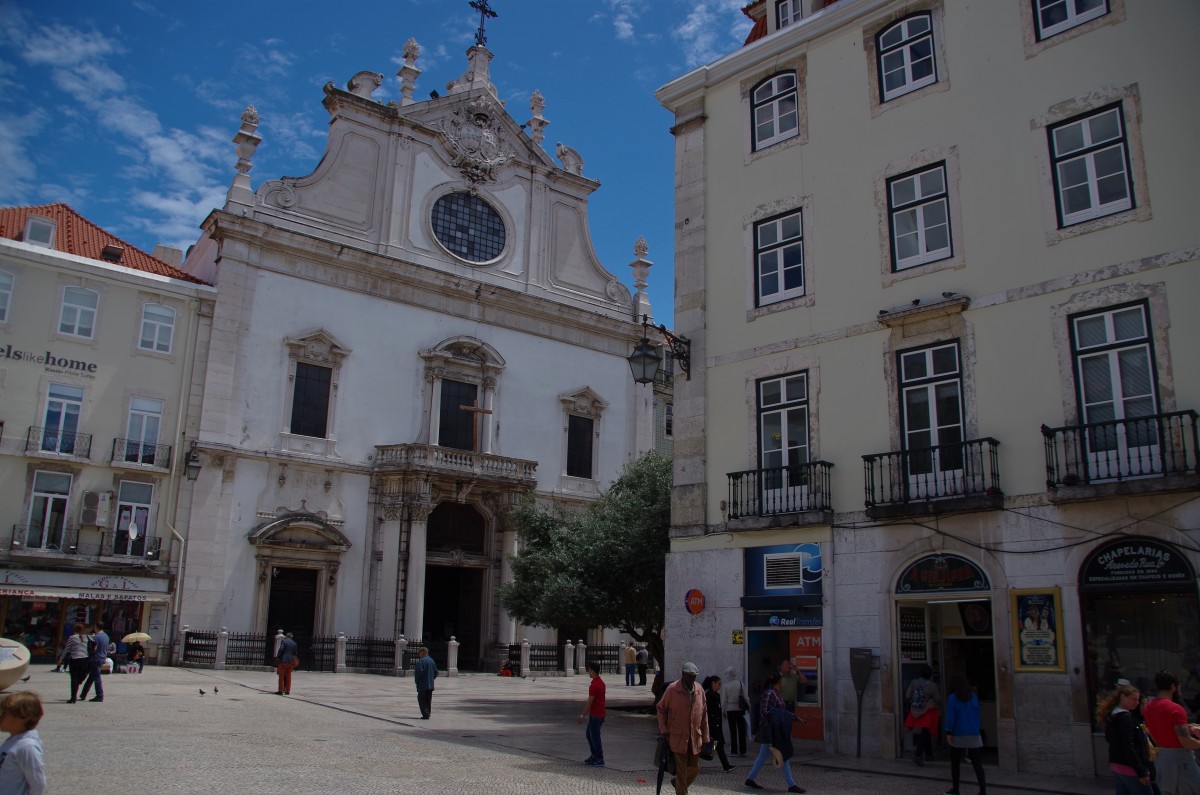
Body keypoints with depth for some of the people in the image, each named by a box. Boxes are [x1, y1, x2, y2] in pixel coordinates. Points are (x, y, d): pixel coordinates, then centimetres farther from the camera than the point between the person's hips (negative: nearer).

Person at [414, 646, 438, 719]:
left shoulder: (421, 661, -14)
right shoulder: (431, 660, 13)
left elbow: (419, 672, -20)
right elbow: (435, 672, 15)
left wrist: (417, 681, -6)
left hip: (423, 685, -8)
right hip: (430, 685, 8)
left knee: (421, 699, -3)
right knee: (428, 700, 13)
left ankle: (425, 714, -10)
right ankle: (427, 714, 15)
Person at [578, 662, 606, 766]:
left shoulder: (594, 685, -22)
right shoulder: (601, 682, 9)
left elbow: (589, 702, -21)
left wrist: (582, 715, -15)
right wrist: (586, 713, 24)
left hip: (595, 716, -10)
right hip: (600, 714, 10)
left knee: (595, 737, 0)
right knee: (589, 734, 20)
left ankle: (599, 760, 8)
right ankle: (594, 755, 27)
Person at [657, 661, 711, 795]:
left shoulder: (699, 690, 3)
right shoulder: (672, 689, -9)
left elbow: (704, 714, 8)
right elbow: (661, 709, 0)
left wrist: (705, 738, 8)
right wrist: (664, 731, -7)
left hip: (695, 739, 4)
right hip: (678, 738, -4)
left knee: (695, 769, 13)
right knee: (681, 771, 1)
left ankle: (678, 784, 39)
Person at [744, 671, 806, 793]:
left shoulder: (776, 694, 16)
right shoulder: (769, 693, -14)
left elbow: (784, 711, 22)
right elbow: (764, 711, -21)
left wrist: (797, 718, 20)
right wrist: (775, 720, -18)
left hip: (776, 731, 10)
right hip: (770, 730, -10)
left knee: (763, 755, 13)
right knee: (783, 756, -5)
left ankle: (750, 779, 20)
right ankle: (791, 784, -1)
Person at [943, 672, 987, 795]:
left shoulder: (952, 698, -8)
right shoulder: (974, 696, 5)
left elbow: (950, 716, -11)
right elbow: (977, 714, 12)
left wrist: (948, 733, -8)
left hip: (958, 735, -3)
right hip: (974, 734, 3)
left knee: (955, 763, 11)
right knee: (976, 762, 2)